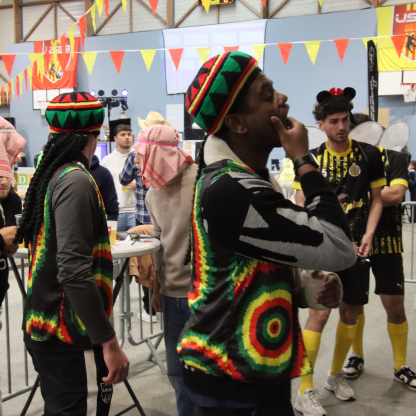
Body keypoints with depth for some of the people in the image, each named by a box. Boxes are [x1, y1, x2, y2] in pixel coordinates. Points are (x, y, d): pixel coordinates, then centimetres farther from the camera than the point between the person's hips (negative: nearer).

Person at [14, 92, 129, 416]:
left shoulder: (51, 175, 8)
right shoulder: (76, 181, -18)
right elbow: (74, 272, -26)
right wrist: (109, 342, -24)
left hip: (43, 327, 9)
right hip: (71, 338, -9)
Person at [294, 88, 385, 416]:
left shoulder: (368, 155, 2)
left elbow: (377, 199, 7)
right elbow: (301, 205, 0)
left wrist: (368, 235, -6)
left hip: (356, 247, 3)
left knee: (352, 311, 10)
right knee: (320, 312, -10)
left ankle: (336, 375, 32)